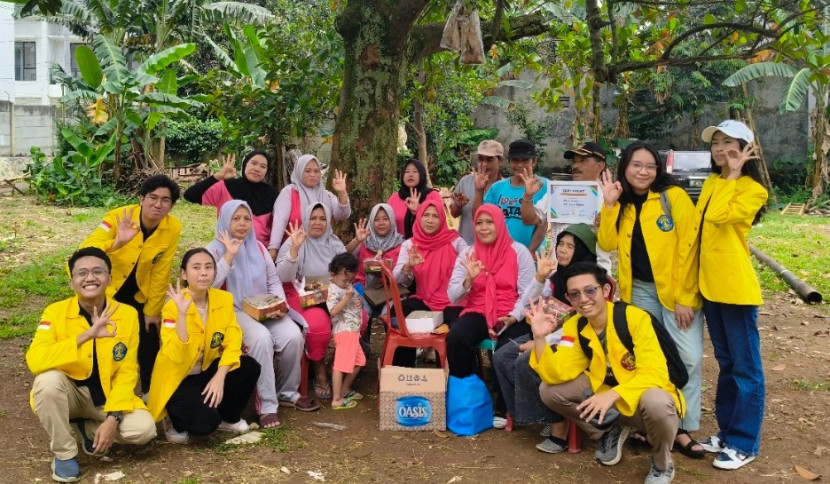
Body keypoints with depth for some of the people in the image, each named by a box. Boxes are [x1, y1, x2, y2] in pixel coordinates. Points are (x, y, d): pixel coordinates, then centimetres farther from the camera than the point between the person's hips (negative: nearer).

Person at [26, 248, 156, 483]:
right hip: (69, 393, -1)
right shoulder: (55, 312, -16)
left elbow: (127, 372, -9)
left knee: (144, 429, -22)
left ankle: (88, 426, 9)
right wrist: (85, 335, -42)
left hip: (107, 396, 1)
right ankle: (64, 453, -10)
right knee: (48, 380, -34)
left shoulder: (127, 314, -11)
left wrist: (113, 417, -21)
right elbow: (35, 361, -32)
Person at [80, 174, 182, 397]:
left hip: (139, 294, 2)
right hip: (107, 290, -2)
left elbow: (161, 273, -11)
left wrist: (152, 310, -6)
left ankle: (150, 392, 25)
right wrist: (117, 242, -56)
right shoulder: (118, 217, -26)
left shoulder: (173, 228, -19)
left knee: (149, 341, 4)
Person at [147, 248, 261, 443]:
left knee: (250, 368, -20)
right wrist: (182, 314, -41)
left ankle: (228, 417, 6)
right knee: (205, 421, -27)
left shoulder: (224, 299, -8)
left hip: (206, 370, 5)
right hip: (177, 378, -5)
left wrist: (219, 377, -24)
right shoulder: (172, 307, -23)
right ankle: (177, 422, 9)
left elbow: (232, 342, -10)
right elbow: (176, 357, -33)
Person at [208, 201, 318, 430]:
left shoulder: (258, 247, 15)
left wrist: (280, 303, -5)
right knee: (261, 338, -35)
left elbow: (273, 280, 14)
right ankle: (267, 404, -25)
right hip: (234, 312, -5)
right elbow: (210, 285, -17)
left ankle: (287, 392, 2)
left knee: (293, 336, -22)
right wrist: (229, 255, -19)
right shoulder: (214, 250, 0)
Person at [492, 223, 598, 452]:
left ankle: (558, 424, -12)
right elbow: (527, 304, 3)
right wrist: (540, 278, -14)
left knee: (526, 362, -27)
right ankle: (527, 410, 2)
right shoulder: (557, 274, 6)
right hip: (551, 334, 8)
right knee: (501, 357, -6)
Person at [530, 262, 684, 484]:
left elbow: (655, 373, -28)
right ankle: (611, 432, 10)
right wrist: (540, 338, -31)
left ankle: (662, 465, -6)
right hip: (605, 395, 5)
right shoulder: (574, 327, -7)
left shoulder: (635, 318, -22)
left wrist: (613, 395, -40)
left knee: (656, 402, -40)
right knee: (549, 390, -12)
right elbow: (557, 375, -16)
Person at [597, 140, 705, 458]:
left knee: (689, 358, -7)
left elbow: (688, 247, -12)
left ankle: (683, 429, 6)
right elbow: (607, 244, -4)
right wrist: (609, 204, -14)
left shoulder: (674, 196, -9)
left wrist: (685, 297, -15)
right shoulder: (622, 202, 6)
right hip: (639, 291, 4)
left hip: (677, 290, -4)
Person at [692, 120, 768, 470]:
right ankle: (727, 430, 27)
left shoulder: (753, 190, -10)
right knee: (726, 362, 17)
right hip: (709, 284, 8)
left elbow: (717, 216, -25)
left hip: (736, 286, -8)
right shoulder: (710, 183, 12)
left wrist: (733, 174, -16)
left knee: (745, 365, 2)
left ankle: (744, 442, 11)